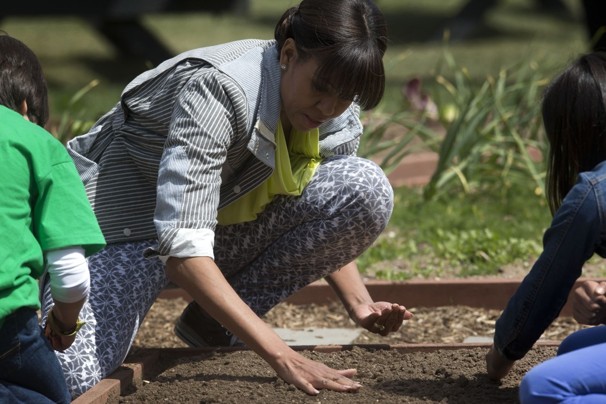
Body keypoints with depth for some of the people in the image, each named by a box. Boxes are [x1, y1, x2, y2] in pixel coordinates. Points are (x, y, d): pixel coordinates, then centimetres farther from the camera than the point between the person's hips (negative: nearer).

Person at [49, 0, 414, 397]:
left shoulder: (341, 120, -11)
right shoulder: (216, 89, -32)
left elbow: (327, 227, 7)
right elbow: (181, 249, -39)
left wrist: (361, 305, -14)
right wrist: (280, 354, -45)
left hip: (228, 226, 6)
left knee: (368, 189, -17)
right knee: (70, 377, -31)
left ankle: (213, 324, -5)